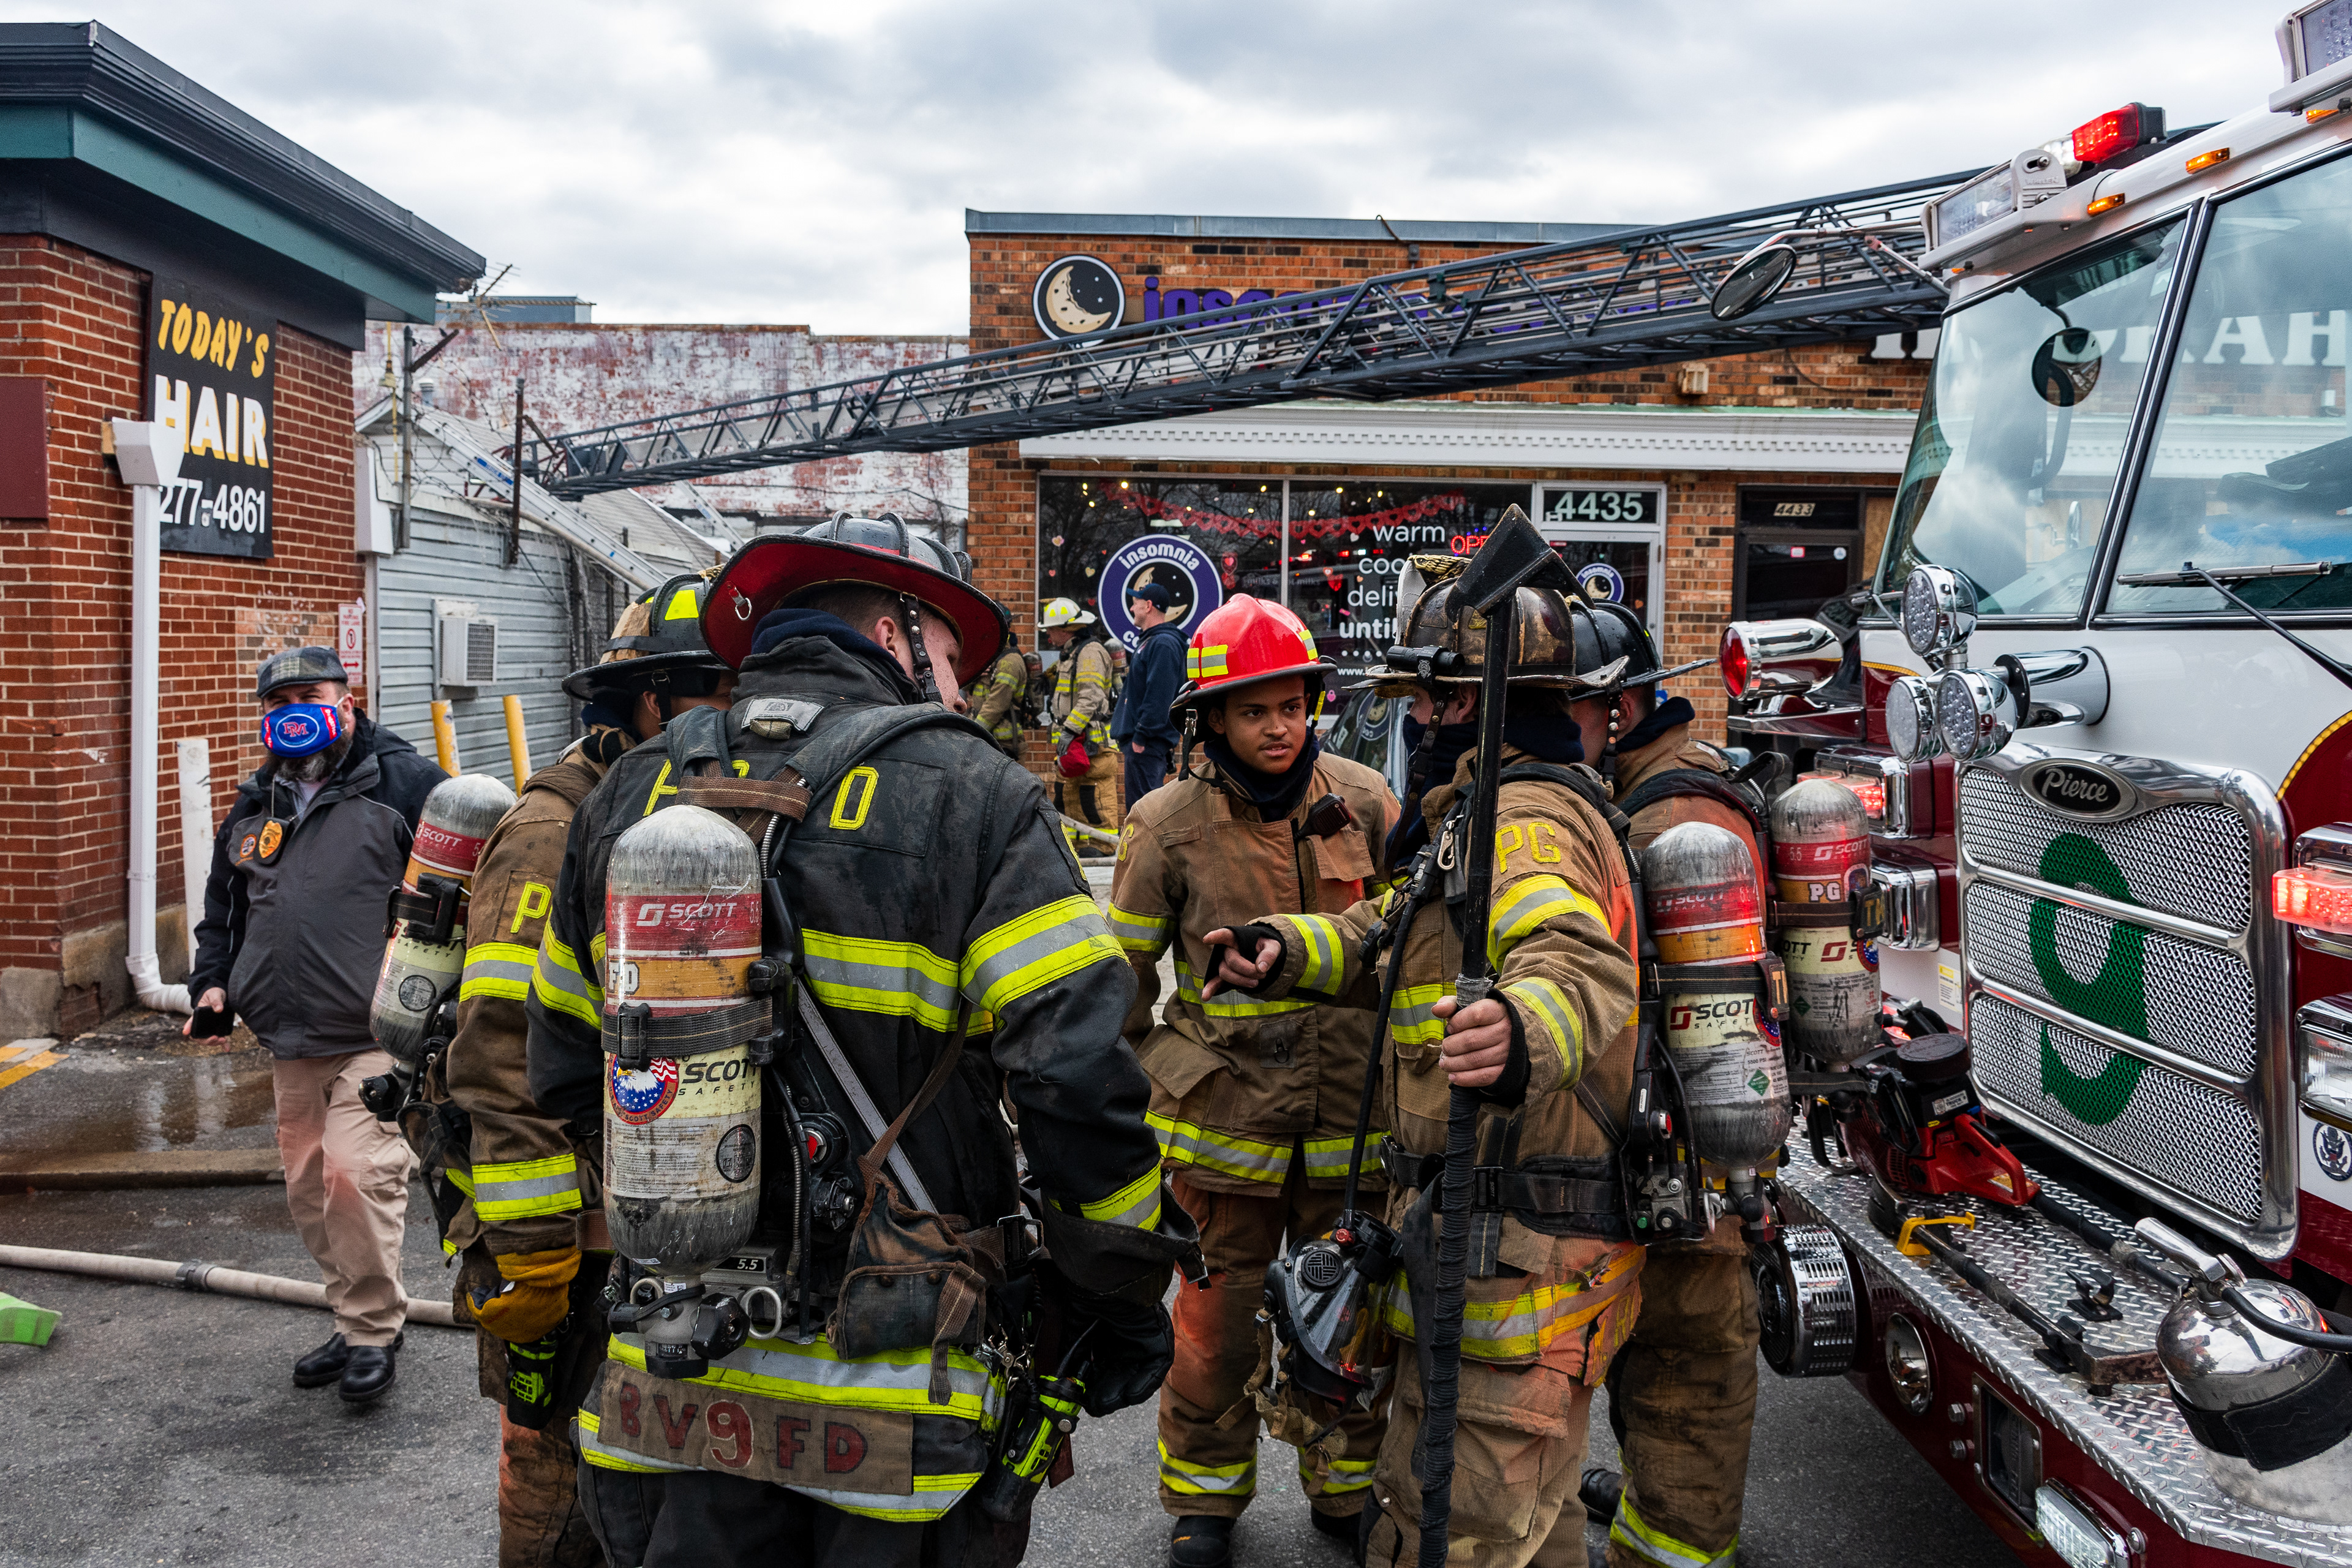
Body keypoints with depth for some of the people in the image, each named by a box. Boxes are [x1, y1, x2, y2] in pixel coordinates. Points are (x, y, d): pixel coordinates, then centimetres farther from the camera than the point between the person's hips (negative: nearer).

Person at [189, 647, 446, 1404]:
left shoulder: (400, 782, -5)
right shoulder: (255, 807, 16)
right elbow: (222, 903, 28)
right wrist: (212, 979, 12)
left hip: (377, 1035, -7)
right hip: (291, 1041, 7)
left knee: (356, 1173, -16)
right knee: (310, 1186, 12)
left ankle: (373, 1330, 1)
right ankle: (356, 1321, 26)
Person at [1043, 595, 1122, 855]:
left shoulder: (1091, 651, -12)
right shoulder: (1072, 654, 22)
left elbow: (1091, 697, -21)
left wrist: (1069, 730, -23)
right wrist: (1059, 727, 22)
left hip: (1092, 739, -11)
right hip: (1075, 739, 11)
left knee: (1096, 794, -9)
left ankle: (1102, 843, -5)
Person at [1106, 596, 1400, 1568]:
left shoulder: (1364, 802, -1)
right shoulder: (1170, 824, -7)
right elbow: (1121, 977, 2)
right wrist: (1172, 1072, -2)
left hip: (1354, 1118, 2)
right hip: (1227, 1122, -2)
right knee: (1217, 1324, 9)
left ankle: (1351, 1489, 38)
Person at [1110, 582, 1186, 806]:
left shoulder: (1163, 644, -14)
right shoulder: (1149, 641, 20)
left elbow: (1158, 697, -22)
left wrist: (1140, 737, -22)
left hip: (1147, 744, -11)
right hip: (1137, 741, 11)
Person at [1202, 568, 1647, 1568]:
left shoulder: (1526, 820, -19)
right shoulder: (1481, 815, 18)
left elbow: (1579, 961, -38)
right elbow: (1401, 936, 24)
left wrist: (1527, 1033, -60)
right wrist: (1289, 950, 6)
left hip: (1511, 1259, -11)